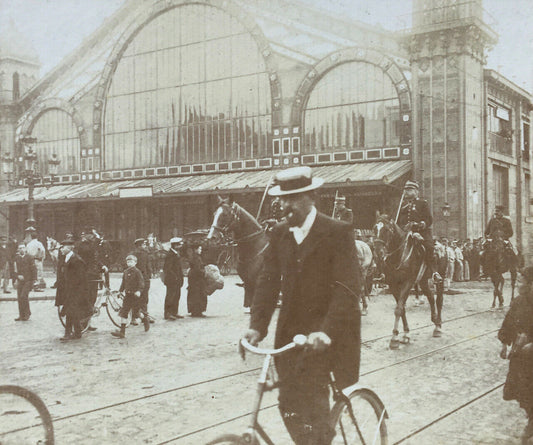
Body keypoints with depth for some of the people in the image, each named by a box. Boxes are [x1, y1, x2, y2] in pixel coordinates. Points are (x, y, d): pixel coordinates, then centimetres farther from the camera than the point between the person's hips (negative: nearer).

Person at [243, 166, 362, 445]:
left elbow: (348, 288, -17)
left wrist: (326, 330, -28)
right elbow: (268, 281, 2)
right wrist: (257, 326, -11)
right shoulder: (279, 234, 8)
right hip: (290, 330, 5)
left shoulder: (337, 233, -9)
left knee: (310, 404, -12)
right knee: (288, 405, 7)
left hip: (324, 332, -5)